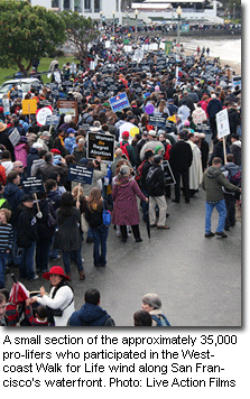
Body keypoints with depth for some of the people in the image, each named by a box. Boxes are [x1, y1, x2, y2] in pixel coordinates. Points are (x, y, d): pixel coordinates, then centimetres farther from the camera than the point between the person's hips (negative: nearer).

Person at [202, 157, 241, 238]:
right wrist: (238, 189, -9)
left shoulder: (206, 172, 0)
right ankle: (219, 231, 10)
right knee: (222, 214, 11)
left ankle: (207, 232, 18)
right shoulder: (219, 174, -18)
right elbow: (228, 185, -20)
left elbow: (203, 185, 12)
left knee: (208, 215, 14)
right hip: (218, 198, -5)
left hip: (208, 198, 5)